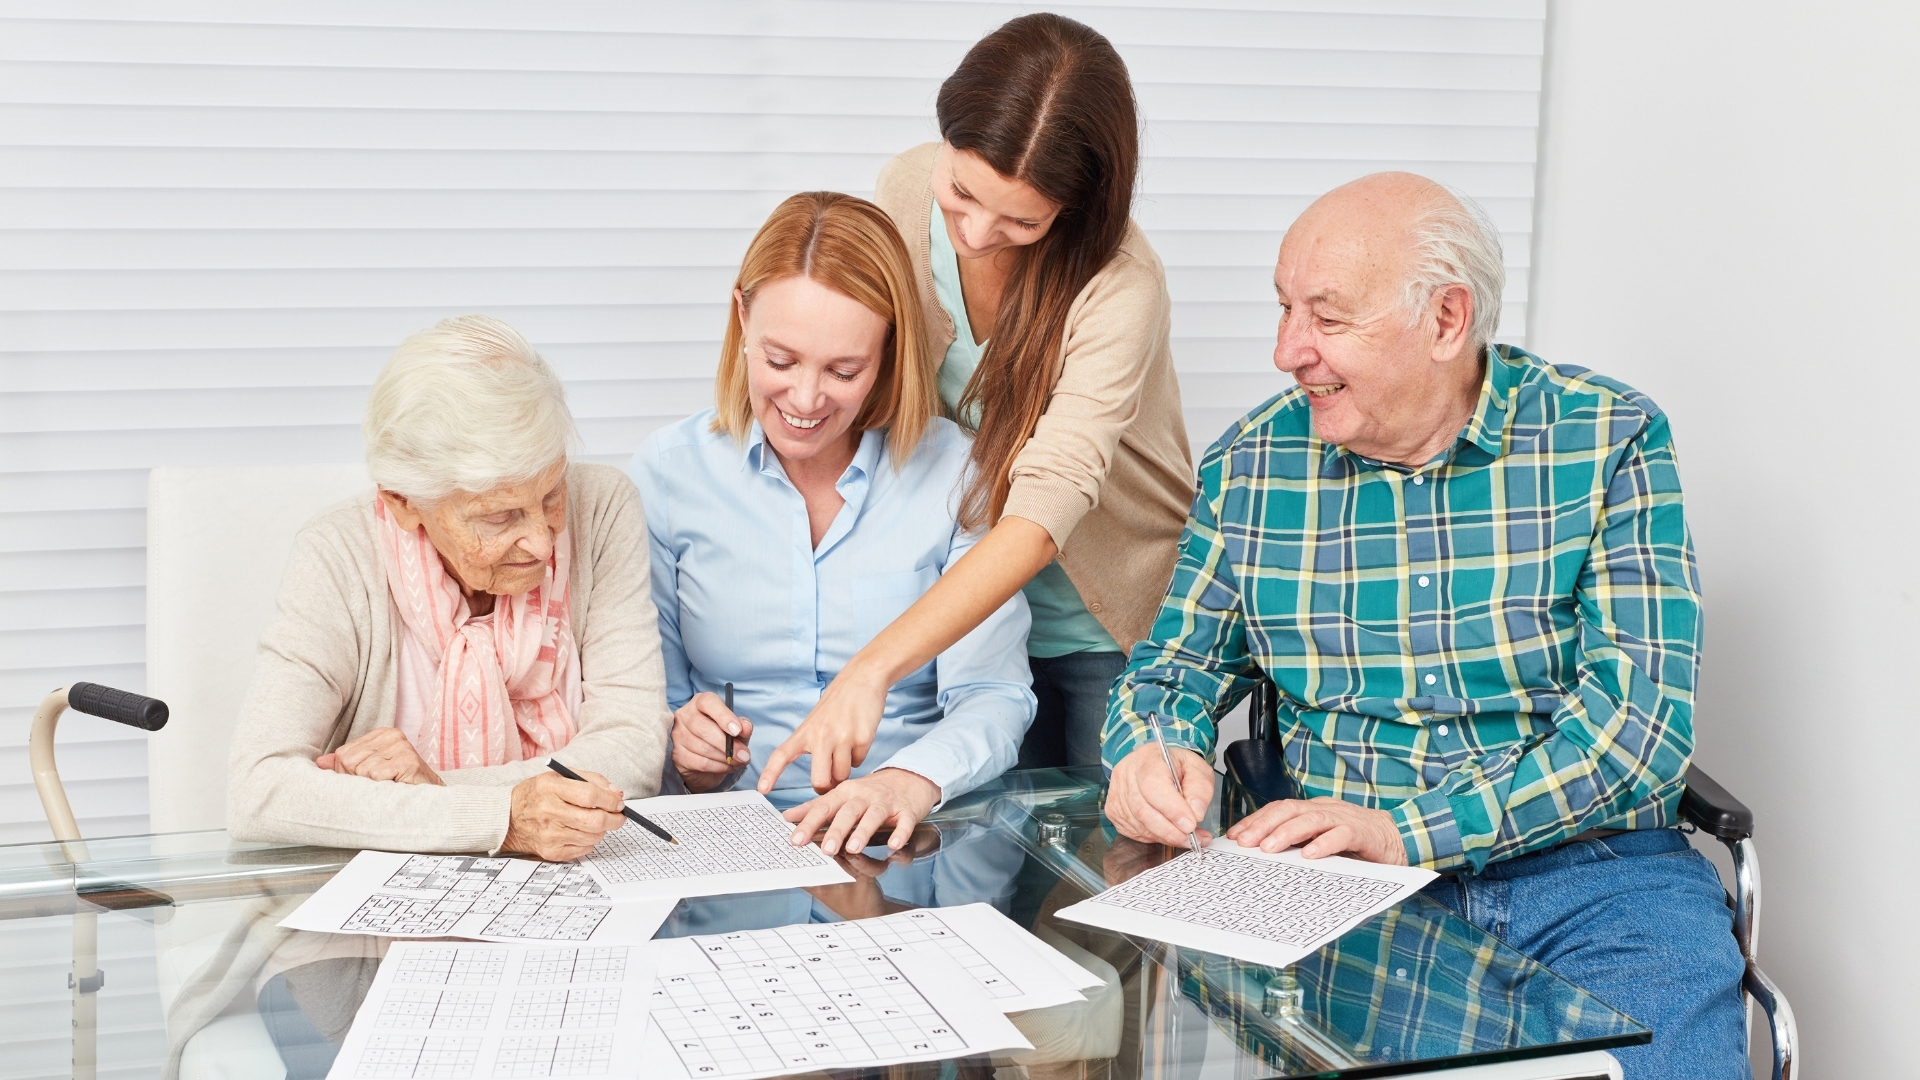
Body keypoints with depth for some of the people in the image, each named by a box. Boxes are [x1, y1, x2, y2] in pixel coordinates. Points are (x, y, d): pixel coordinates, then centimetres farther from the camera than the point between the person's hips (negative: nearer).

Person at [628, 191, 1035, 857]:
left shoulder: (954, 471, 2)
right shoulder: (666, 476, 3)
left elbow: (992, 696, -4)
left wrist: (913, 779, -26)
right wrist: (681, 747, -16)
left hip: (914, 846, -3)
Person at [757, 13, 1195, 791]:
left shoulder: (1119, 288, -28)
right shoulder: (905, 191, -12)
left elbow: (1048, 506, -38)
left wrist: (871, 670, -47)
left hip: (1110, 635, -4)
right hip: (970, 604, 4)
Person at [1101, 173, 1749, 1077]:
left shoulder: (1609, 441, -1)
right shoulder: (1250, 464, 8)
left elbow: (1639, 721, -10)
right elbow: (1171, 671, 16)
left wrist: (1404, 830, -20)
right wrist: (1153, 753, -10)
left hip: (1585, 873, -1)